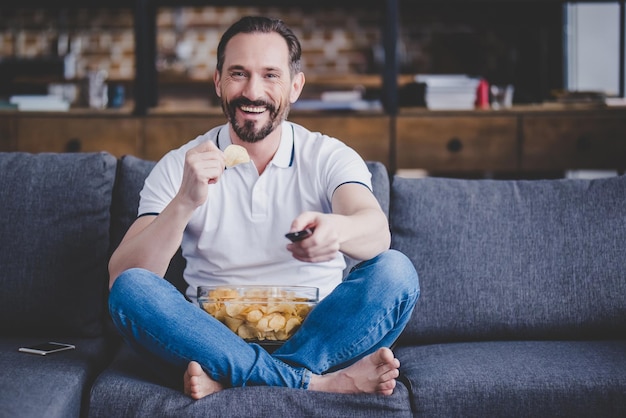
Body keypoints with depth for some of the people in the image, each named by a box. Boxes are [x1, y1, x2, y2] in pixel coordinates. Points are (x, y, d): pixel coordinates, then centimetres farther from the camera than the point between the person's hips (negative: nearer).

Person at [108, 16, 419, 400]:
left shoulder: (330, 157, 1)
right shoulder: (179, 167, 2)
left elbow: (377, 232, -20)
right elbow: (122, 278, -10)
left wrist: (335, 230, -45)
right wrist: (185, 202, -28)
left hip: (313, 333, 0)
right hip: (215, 336, 1)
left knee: (395, 272, -24)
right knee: (131, 289, -26)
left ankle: (228, 378, -24)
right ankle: (322, 380, -27)